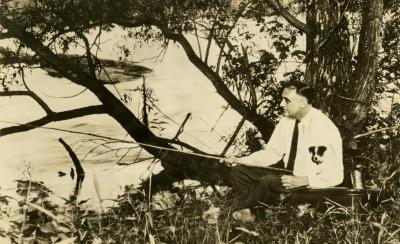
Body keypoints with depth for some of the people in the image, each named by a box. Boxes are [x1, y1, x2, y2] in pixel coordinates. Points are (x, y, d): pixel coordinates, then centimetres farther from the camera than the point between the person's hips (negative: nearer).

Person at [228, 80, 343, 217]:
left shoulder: (323, 128, -23)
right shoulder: (287, 120, -1)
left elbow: (335, 175, -23)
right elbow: (272, 153, 8)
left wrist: (302, 181, -34)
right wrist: (238, 160, -5)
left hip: (310, 182, -8)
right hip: (287, 173, 8)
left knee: (268, 181, -31)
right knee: (239, 172, -3)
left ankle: (236, 213, -7)